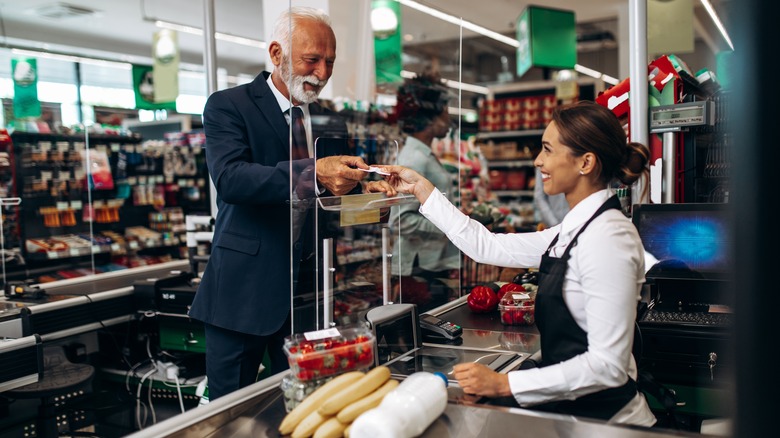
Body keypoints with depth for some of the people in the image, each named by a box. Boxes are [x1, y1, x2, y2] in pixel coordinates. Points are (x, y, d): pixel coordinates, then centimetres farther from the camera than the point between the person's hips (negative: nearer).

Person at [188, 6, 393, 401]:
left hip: (309, 289, 5)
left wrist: (363, 190, -8)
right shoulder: (227, 106, -4)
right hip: (245, 286, -4)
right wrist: (312, 174, -34)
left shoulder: (330, 121, 12)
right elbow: (229, 177, -22)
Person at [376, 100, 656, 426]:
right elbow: (489, 247, 12)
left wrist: (505, 384, -24)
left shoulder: (607, 237, -20)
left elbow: (608, 364, -23)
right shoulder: (574, 231, 7)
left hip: (604, 417, -8)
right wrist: (421, 189, 15)